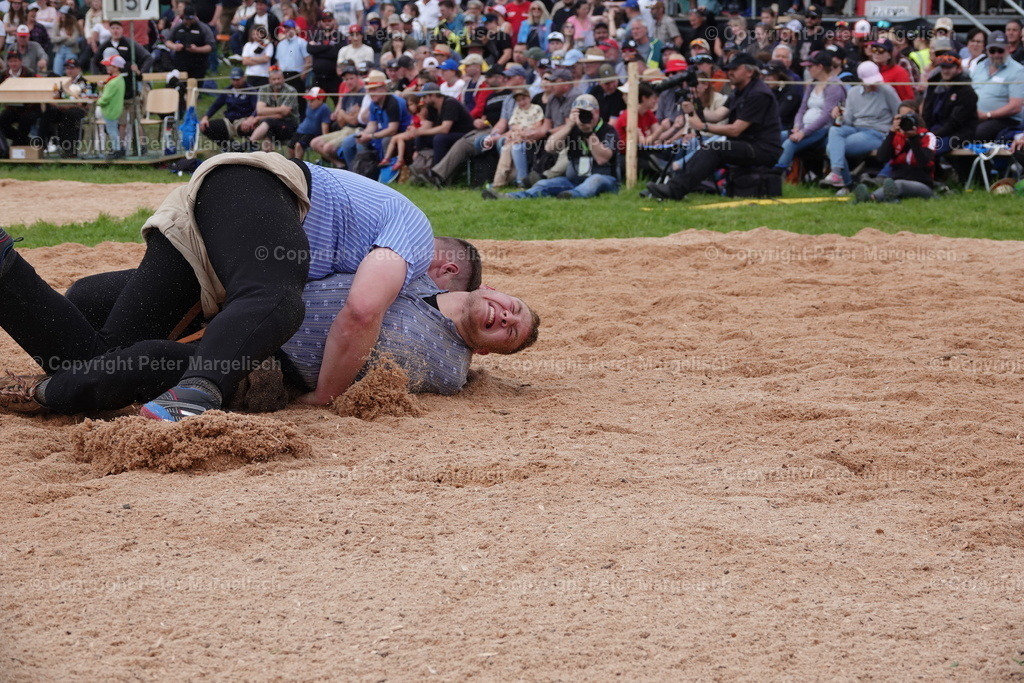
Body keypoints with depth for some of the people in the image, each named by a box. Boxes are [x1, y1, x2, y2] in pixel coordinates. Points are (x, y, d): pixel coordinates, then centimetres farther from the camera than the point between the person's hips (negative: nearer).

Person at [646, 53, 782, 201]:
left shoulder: (758, 94, -14)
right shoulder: (739, 91, 17)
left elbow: (735, 130, -18)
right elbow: (719, 114, 5)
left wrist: (703, 127, -16)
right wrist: (696, 115, -12)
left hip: (764, 149, -9)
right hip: (748, 145, 9)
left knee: (715, 150, -25)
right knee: (706, 150, -9)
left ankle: (676, 189, -33)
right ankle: (674, 182, -22)